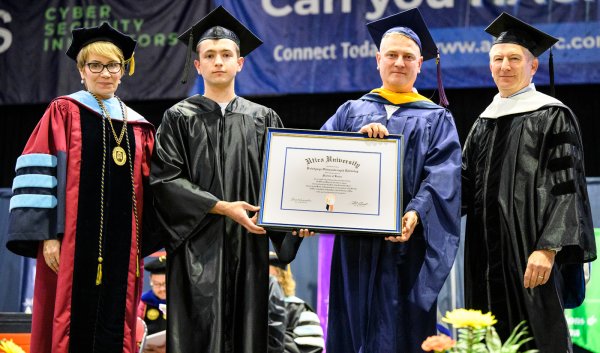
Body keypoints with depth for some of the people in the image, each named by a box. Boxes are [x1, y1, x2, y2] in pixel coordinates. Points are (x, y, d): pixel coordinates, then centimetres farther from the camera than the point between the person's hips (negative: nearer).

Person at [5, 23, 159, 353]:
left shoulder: (137, 126, 15)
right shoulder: (63, 112, 2)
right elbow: (38, 174, -5)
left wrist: (142, 243, 8)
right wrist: (48, 235, -13)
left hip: (121, 246, 4)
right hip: (73, 241, -4)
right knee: (70, 325, -3)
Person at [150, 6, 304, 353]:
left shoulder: (264, 119, 11)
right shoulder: (179, 118, 4)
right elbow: (164, 179, -5)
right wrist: (222, 207, -14)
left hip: (248, 245, 2)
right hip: (198, 245, -2)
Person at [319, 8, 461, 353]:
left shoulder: (436, 119, 10)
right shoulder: (352, 111, 16)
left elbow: (443, 176, -5)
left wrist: (416, 213, -22)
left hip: (405, 242, -2)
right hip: (355, 242, 2)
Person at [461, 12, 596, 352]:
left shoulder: (552, 117, -3)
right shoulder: (484, 123, 17)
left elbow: (565, 187, -11)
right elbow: (466, 185, 16)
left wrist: (547, 248, -22)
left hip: (530, 252, -6)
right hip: (487, 255, 6)